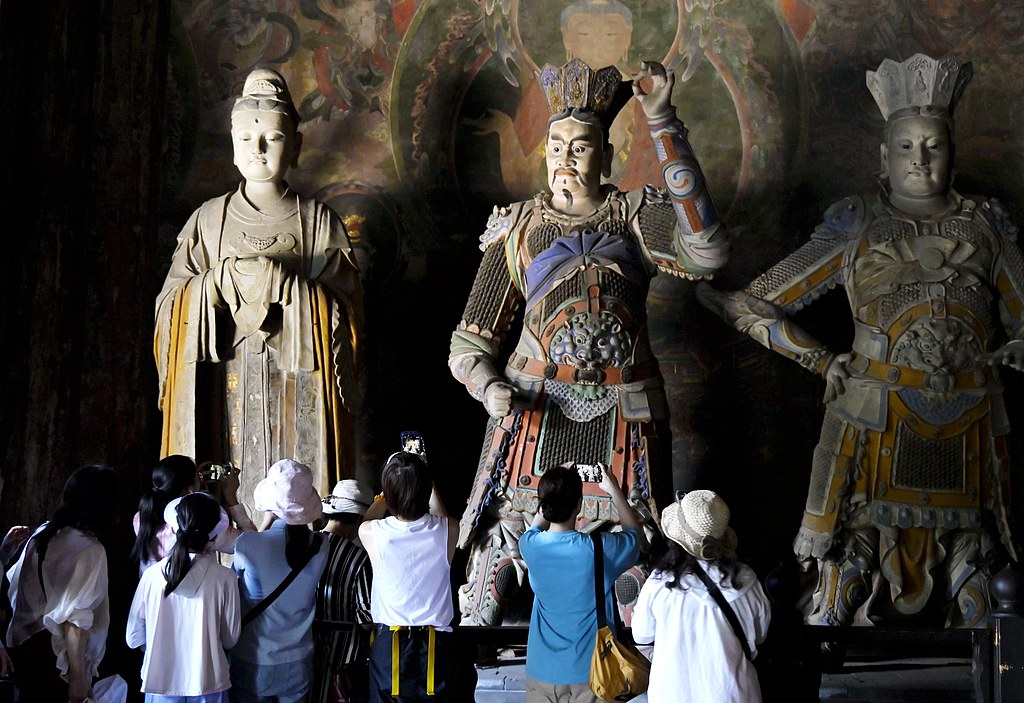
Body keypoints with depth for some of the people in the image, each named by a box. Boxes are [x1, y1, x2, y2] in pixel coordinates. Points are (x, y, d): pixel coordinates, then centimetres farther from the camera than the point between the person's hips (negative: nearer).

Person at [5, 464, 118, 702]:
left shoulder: (42, 533, 6)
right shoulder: (90, 550, -17)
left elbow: (14, 584, 15)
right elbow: (74, 621, -21)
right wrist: (79, 678, -17)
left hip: (22, 646, 8)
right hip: (55, 660, -8)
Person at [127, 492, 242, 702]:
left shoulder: (152, 576, -10)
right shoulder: (223, 578, -14)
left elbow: (133, 639, 0)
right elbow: (230, 639, -5)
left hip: (160, 684, 1)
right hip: (207, 685, -1)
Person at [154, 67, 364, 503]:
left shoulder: (318, 221, 5)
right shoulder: (209, 219, 11)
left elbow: (345, 310, -2)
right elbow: (170, 305, 6)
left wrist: (282, 282, -15)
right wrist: (221, 280, -11)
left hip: (297, 393, -1)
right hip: (222, 393, 2)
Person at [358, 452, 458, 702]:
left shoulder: (373, 533, -13)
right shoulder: (447, 530, -10)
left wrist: (383, 498, 28)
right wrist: (425, 479, 28)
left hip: (388, 644, -1)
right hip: (435, 645, 1)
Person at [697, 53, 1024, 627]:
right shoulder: (857, 229, 6)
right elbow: (754, 307, 4)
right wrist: (829, 365, 0)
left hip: (966, 432, 2)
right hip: (877, 427, -2)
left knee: (968, 596, 7)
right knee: (848, 586, -5)